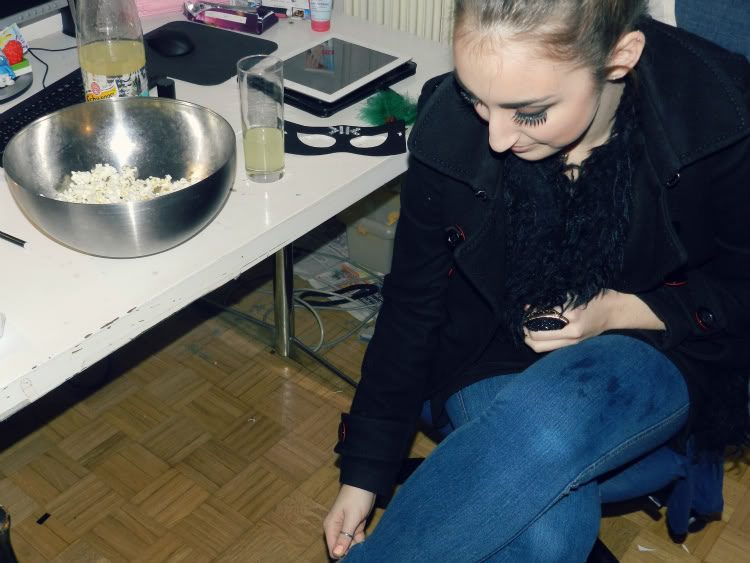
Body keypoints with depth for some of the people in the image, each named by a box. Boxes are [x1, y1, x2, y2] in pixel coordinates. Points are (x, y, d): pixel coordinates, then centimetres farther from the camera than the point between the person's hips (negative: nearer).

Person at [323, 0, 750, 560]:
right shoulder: (450, 129, -16)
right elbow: (413, 306, -3)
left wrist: (618, 309, -19)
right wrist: (363, 475, 1)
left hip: (656, 351, 0)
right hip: (496, 353, 0)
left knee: (549, 418, -36)